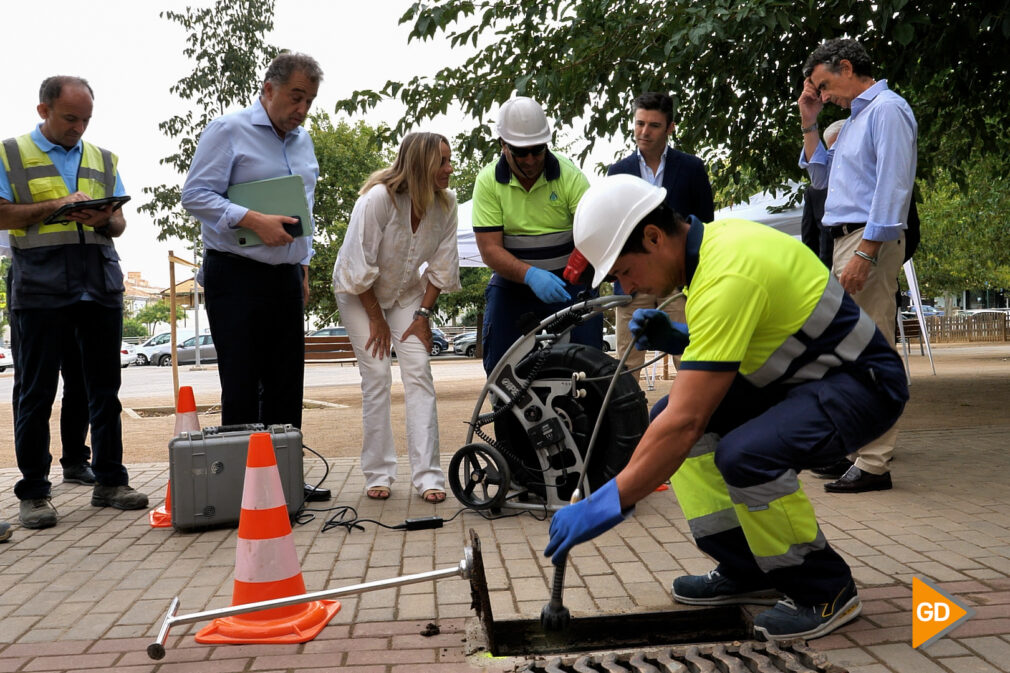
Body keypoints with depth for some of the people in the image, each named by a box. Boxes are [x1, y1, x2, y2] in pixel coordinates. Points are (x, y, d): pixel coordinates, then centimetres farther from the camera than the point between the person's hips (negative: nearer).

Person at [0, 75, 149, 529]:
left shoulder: (104, 160, 18)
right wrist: (55, 206, -12)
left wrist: (103, 220, -7)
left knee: (105, 388, 5)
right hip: (41, 286, -3)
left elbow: (120, 223, 15)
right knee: (37, 393, 1)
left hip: (101, 284, 3)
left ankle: (110, 481, 14)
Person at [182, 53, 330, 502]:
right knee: (241, 385, -4)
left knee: (287, 382, 8)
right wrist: (254, 221, -22)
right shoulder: (228, 131, -5)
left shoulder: (303, 141, 17)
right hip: (236, 277, -6)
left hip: (286, 278, 7)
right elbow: (195, 195, -12)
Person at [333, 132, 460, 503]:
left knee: (418, 372, -9)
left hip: (406, 291, 4)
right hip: (360, 291, -3)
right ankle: (378, 473, 2)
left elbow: (441, 266, -4)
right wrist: (376, 319, -14)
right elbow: (359, 268, -21)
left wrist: (423, 313, -8)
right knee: (377, 375, -10)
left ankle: (427, 475, -9)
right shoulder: (378, 198, -28)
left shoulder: (445, 204, -14)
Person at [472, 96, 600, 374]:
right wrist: (531, 275, -29)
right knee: (497, 361, 0)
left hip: (566, 281, -1)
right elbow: (489, 249, -12)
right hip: (511, 283, 1)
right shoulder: (488, 181, -5)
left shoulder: (570, 175, -7)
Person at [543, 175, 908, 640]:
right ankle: (748, 573, 10)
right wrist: (676, 340, -4)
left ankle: (827, 591, -7)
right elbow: (736, 337, 15)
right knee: (665, 419, 2)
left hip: (862, 381, -10)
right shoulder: (711, 240, 1)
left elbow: (686, 424, -34)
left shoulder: (726, 278, -29)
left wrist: (609, 503, -31)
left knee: (744, 455, -34)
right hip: (798, 376, 10)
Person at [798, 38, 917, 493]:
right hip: (847, 239, 10)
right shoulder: (855, 118, 22)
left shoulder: (887, 109, -7)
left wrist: (864, 254, -22)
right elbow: (820, 177, 29)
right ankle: (858, 448, 18)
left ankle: (873, 465, -9)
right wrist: (808, 123, 20)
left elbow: (892, 186, -17)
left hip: (870, 240, -10)